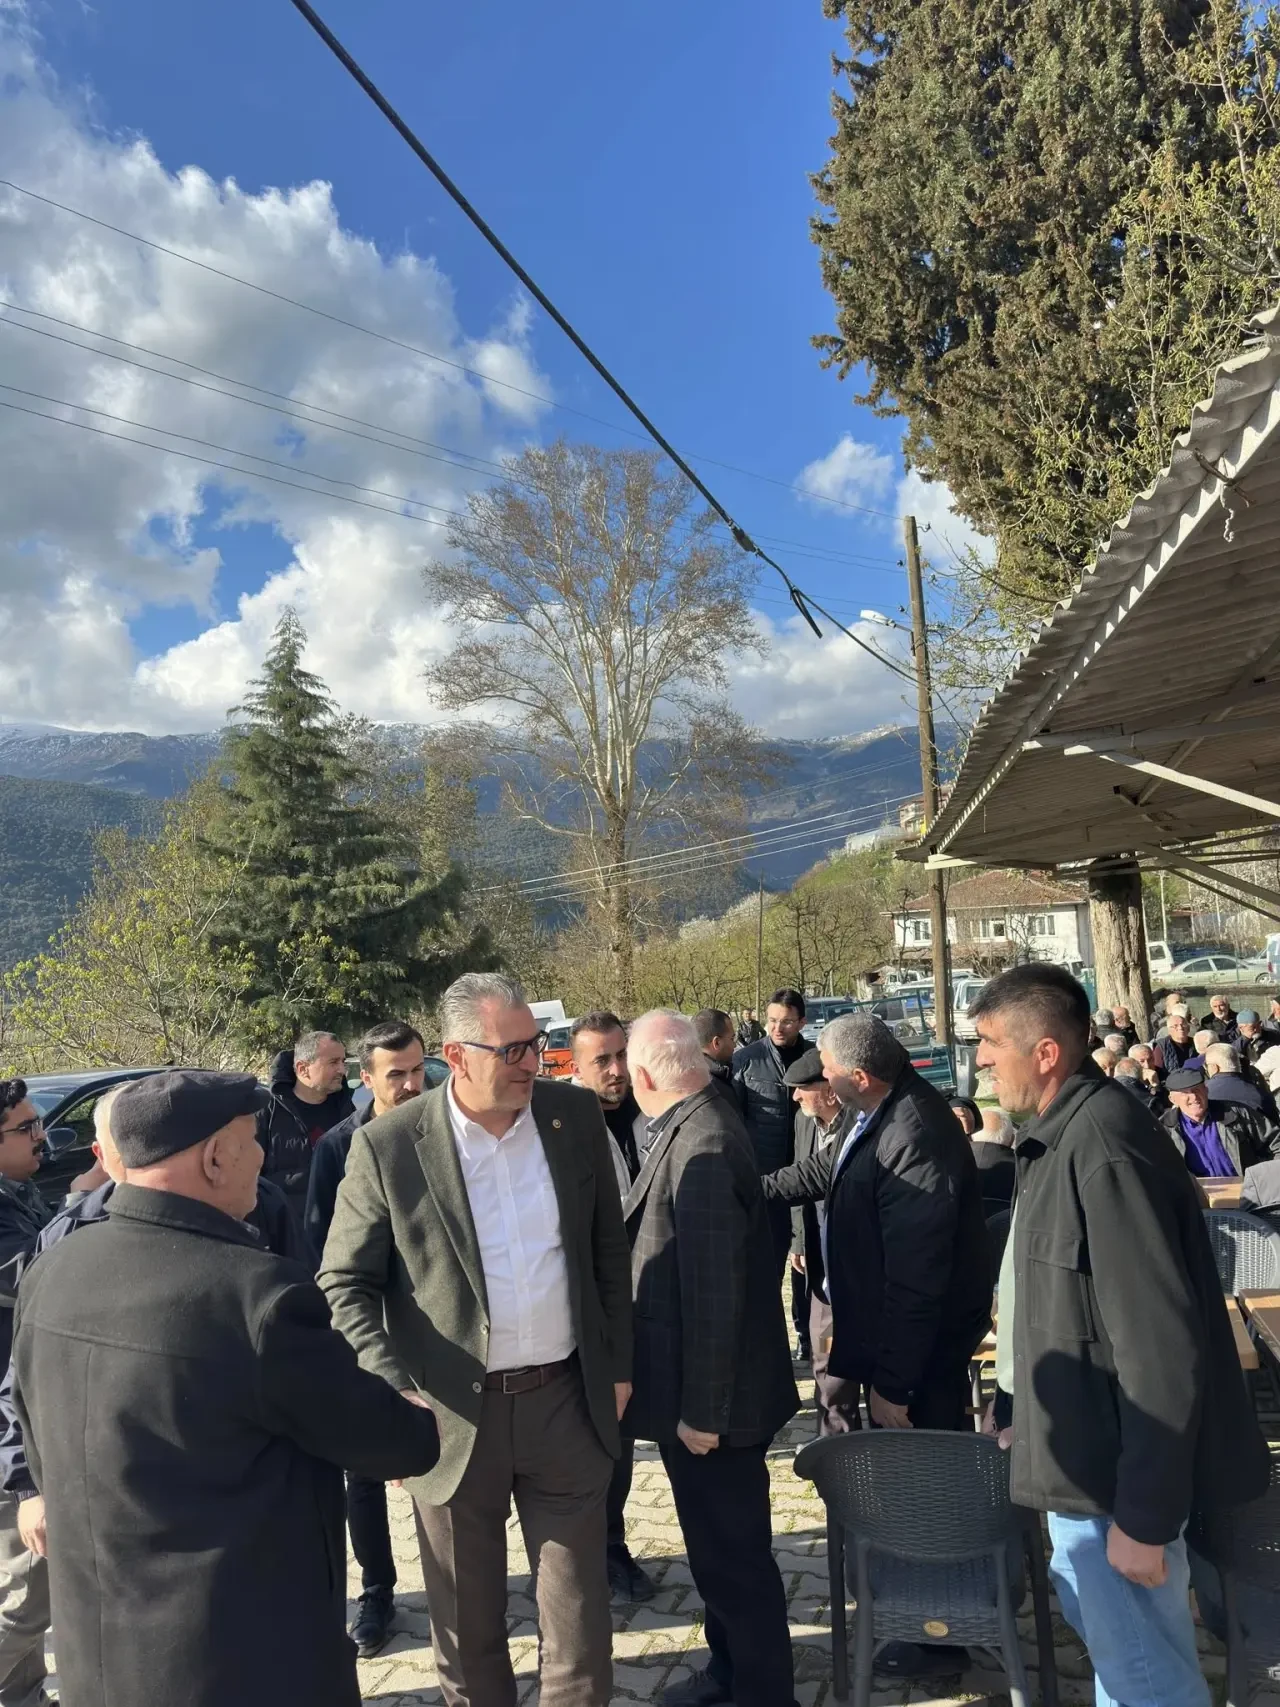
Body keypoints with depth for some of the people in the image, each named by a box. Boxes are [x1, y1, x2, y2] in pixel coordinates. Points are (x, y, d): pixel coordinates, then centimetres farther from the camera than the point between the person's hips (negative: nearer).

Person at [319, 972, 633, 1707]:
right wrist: (393, 1394, -17)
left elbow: (610, 1249, 6)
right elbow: (345, 1285, -6)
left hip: (567, 1400, 2)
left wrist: (618, 1364, 7)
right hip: (454, 1413, -1)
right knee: (468, 1624, 19)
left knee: (581, 1612, 15)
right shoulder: (388, 1146, -14)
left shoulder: (576, 1115, -5)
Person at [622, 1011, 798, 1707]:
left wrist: (702, 1409, -20)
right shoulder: (693, 1127, 2)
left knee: (734, 1549, 10)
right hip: (692, 1385, 10)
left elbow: (714, 1292, -27)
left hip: (708, 1394, -10)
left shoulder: (701, 1146, -28)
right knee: (717, 1539, 25)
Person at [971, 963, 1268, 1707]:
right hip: (1096, 1451, 9)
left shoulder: (1101, 1146, -27)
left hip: (1121, 1469, -9)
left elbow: (1162, 1348, -27)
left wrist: (1142, 1514, -21)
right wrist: (1024, 1412, 21)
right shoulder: (1065, 1133, 5)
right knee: (1117, 1638, 24)